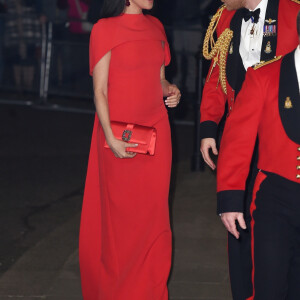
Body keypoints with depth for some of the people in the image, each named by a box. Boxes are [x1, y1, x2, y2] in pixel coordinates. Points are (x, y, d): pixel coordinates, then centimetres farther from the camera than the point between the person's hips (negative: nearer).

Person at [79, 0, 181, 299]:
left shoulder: (155, 27, 10)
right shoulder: (105, 29, -6)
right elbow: (100, 91, -8)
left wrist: (171, 91, -3)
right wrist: (111, 139, -17)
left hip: (156, 132, 5)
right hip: (121, 137, -5)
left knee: (153, 215, 6)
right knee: (120, 217, 4)